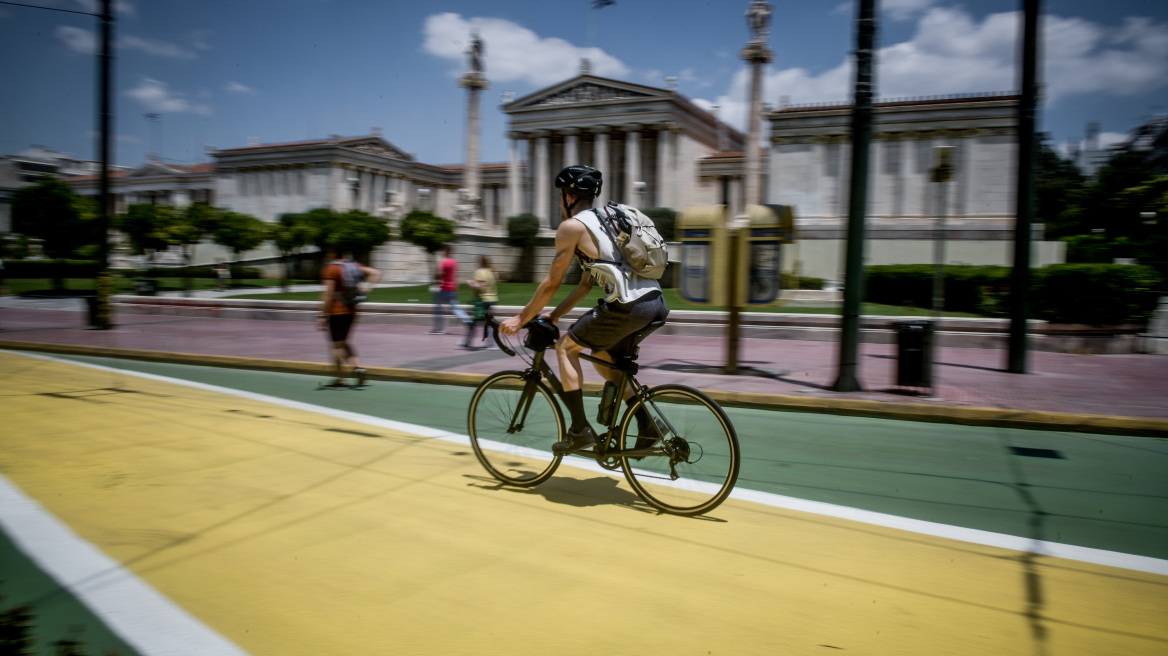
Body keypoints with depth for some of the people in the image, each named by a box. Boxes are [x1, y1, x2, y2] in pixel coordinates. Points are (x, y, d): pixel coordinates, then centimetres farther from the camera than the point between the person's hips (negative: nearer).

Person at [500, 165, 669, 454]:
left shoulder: (572, 226, 0)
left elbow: (551, 283, 2)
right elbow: (587, 283, 29)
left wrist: (521, 318, 14)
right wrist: (554, 315, 31)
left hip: (627, 306, -8)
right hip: (656, 303, 8)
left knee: (566, 346, 9)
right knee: (602, 358, 26)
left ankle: (580, 430, 8)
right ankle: (647, 424, 19)